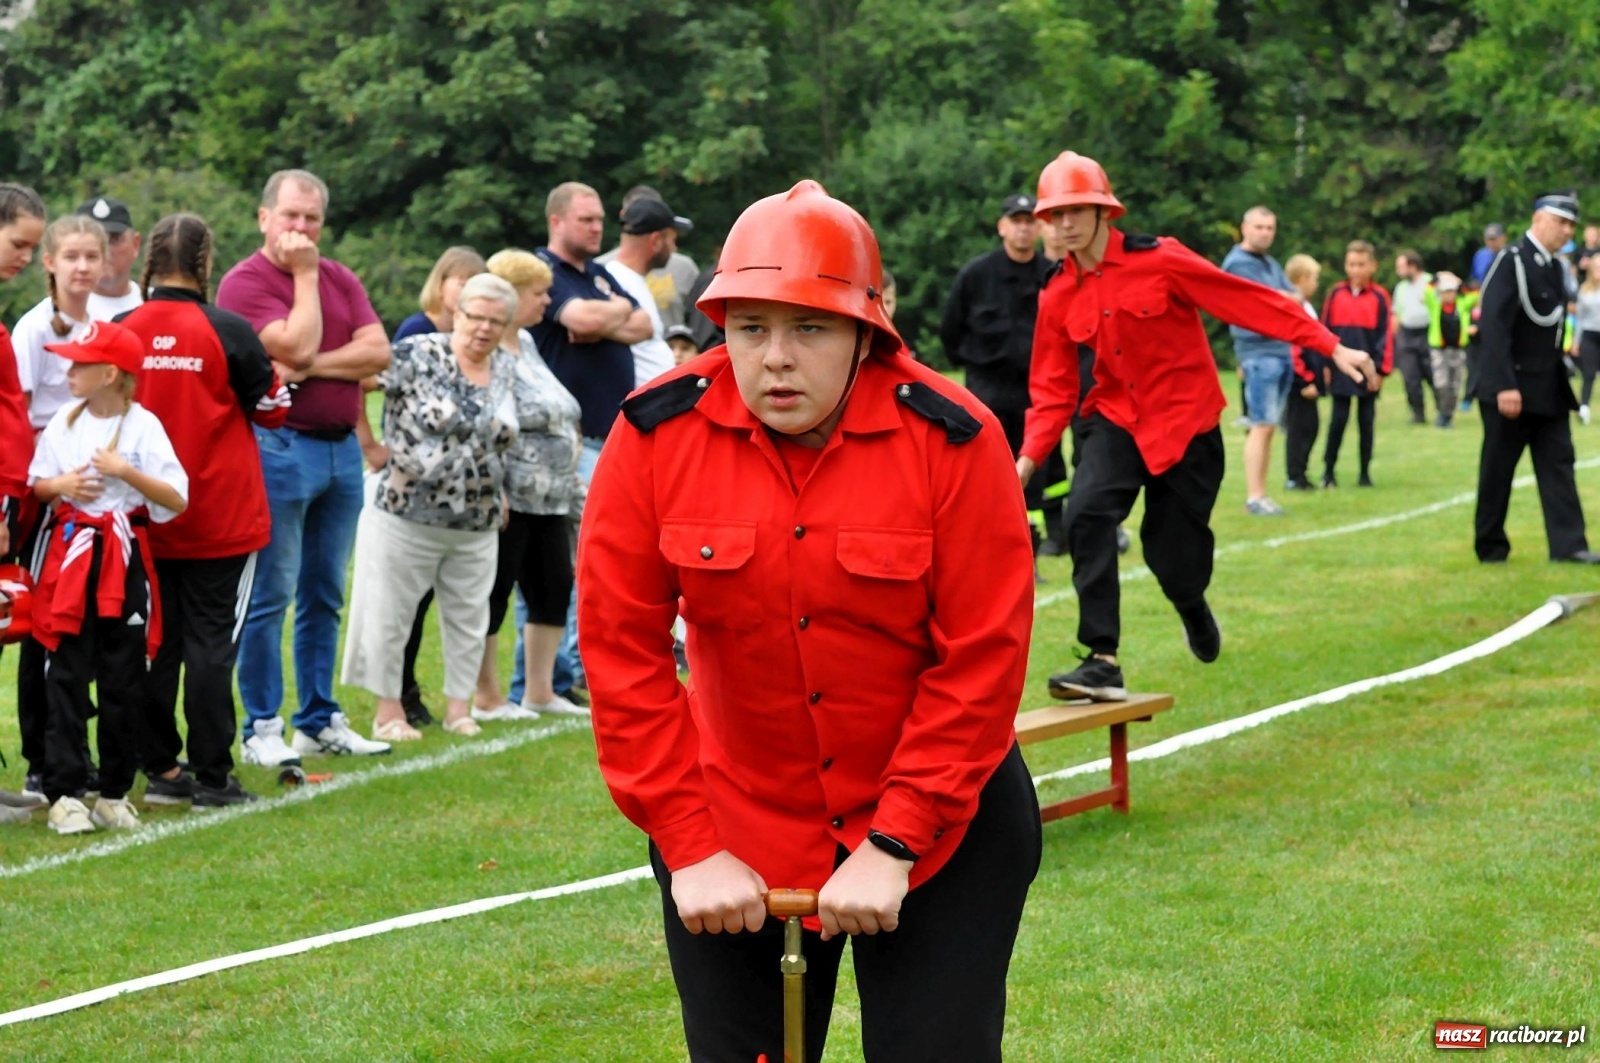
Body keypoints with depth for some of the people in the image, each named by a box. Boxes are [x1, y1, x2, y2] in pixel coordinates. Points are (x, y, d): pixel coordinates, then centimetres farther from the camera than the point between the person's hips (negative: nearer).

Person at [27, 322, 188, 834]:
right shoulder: (63, 421, 5)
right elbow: (37, 483, 14)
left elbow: (176, 498, -11)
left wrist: (126, 472, -21)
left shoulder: (143, 425, -7)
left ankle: (115, 795, 14)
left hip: (125, 560, -3)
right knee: (66, 679, -1)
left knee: (123, 681, 5)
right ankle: (65, 793, 1)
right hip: (71, 554, 3)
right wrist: (59, 486, -7)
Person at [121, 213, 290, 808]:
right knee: (210, 642, 1)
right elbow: (273, 409, -1)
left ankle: (161, 770, 15)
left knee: (153, 645, 11)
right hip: (220, 519, -3)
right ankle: (212, 777, 1)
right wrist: (277, 372, 17)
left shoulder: (122, 331, -2)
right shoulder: (228, 332, -11)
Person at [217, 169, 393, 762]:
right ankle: (262, 729, 1)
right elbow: (296, 346, -18)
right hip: (279, 448, -6)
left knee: (324, 597, 12)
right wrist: (305, 274, -10)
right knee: (270, 596, -4)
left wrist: (313, 367, -11)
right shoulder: (245, 282, -5)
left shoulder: (341, 279, 14)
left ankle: (320, 722, 19)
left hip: (342, 447, 6)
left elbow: (379, 352, 2)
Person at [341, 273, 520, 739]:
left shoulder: (505, 367, 6)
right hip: (407, 516, -5)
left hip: (477, 525, 5)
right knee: (390, 614, 4)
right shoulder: (418, 355, -11)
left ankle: (460, 706, 22)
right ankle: (389, 710, 14)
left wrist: (498, 492, 14)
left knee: (468, 615, 11)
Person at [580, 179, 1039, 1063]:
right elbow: (622, 649, -9)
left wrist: (892, 847, -16)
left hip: (939, 824, -1)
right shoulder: (657, 436, -12)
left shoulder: (953, 439, -15)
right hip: (735, 827, 2)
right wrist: (687, 848, -11)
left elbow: (981, 660, -14)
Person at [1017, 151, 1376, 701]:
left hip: (1185, 423, -3)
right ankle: (1102, 662, -21)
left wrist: (1331, 347, -17)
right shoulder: (1057, 298, -1)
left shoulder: (1159, 261, -14)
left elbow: (1250, 301, -14)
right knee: (1086, 514, -24)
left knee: (1174, 556, 3)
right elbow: (1053, 389, 2)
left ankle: (1193, 608, 43)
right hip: (1116, 420, 3)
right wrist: (1029, 458, -13)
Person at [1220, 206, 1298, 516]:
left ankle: (1260, 494, 11)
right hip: (1259, 351, -8)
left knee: (1269, 426, 8)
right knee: (1262, 426, -11)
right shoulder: (1238, 263, -8)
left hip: (1282, 348, 8)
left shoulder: (1271, 264, 19)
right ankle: (1254, 498, -10)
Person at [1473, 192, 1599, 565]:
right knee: (1497, 468, 2)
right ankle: (1490, 546, 12)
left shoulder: (1554, 267, 13)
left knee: (1558, 463, 0)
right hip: (1511, 389, -8)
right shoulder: (1511, 262, -13)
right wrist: (1505, 386, -25)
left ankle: (1568, 544, -3)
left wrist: (1561, 377, 11)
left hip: (1549, 390, 8)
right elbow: (1493, 326, -20)